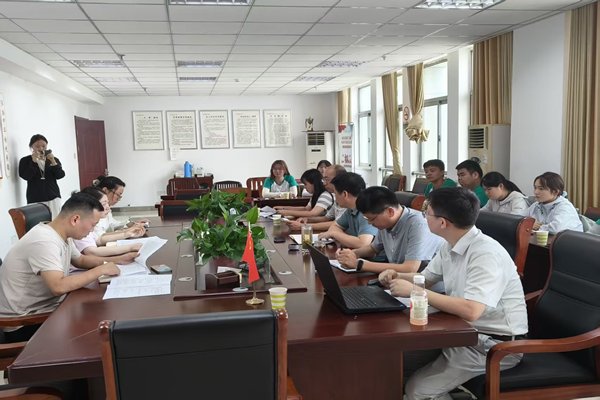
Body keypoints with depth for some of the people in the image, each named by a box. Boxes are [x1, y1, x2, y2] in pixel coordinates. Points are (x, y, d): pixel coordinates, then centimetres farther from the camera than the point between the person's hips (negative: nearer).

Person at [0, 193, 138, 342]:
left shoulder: (62, 234, 1)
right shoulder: (44, 241, -28)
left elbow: (80, 260, 19)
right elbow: (59, 287, -38)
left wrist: (118, 259, 6)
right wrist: (101, 270, -27)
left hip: (46, 307, 9)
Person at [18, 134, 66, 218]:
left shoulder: (54, 159, 10)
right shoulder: (25, 160, 4)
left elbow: (60, 175, -2)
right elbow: (26, 176, -10)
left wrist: (53, 162, -15)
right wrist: (33, 162, -18)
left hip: (53, 197, 2)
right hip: (35, 200, -2)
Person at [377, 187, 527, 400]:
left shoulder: (486, 254, -25)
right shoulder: (450, 246, 3)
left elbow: (470, 311, -36)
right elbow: (426, 278, 19)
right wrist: (397, 276, -2)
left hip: (495, 344, -8)